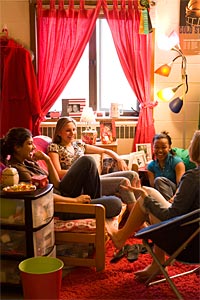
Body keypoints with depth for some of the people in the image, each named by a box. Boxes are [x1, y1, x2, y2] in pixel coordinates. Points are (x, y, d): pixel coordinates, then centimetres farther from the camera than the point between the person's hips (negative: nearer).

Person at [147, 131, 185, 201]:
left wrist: (173, 198, -36)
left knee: (159, 180, -26)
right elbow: (153, 186, 2)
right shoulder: (151, 166, 8)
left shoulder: (177, 162, -6)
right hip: (162, 197, 4)